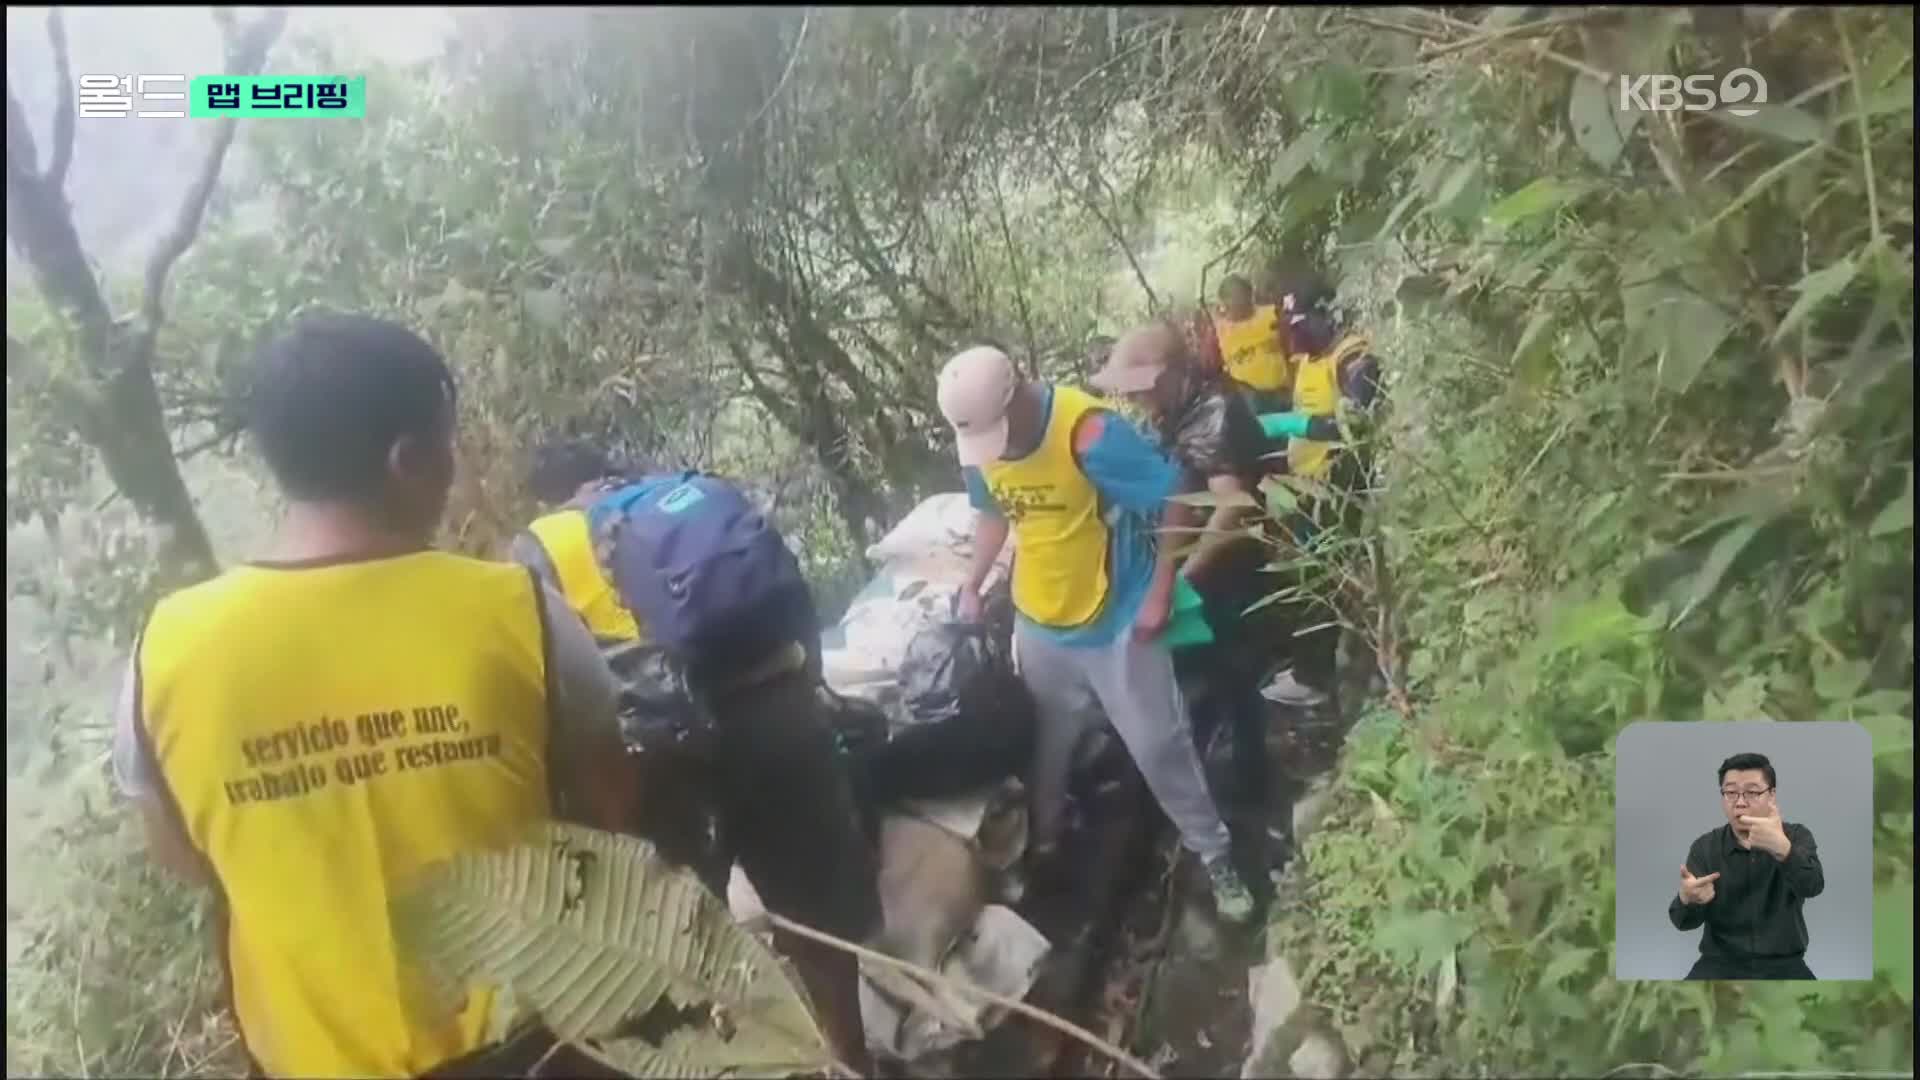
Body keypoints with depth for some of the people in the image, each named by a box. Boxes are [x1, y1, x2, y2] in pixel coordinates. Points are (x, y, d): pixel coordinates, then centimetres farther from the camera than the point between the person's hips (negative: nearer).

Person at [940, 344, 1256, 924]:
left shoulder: (1088, 431, -28)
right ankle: (1041, 840, 43)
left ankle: (1214, 855, 20)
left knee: (1158, 744, 3)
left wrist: (1160, 592, -18)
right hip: (1037, 620, 5)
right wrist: (972, 586, 6)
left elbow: (1173, 501, -20)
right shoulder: (979, 444, -7)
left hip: (1115, 621, -5)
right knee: (1045, 743, 21)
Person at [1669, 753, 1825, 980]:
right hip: (1722, 963, 0)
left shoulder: (1796, 837, -1)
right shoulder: (1705, 847, 0)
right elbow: (1684, 921, -7)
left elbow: (1813, 887, -22)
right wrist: (1687, 899, -32)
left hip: (1784, 965, 0)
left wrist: (1782, 848, -43)